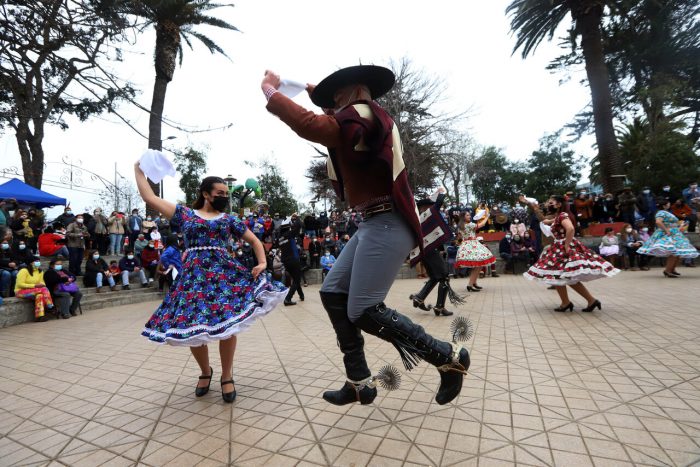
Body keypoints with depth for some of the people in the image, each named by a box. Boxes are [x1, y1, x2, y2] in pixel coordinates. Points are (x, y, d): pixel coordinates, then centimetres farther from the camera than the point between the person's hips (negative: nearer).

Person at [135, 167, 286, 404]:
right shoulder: (184, 214, 12)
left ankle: (226, 376, 15)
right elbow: (150, 198, 12)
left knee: (227, 323, -6)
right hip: (194, 276, 1)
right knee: (191, 327, 1)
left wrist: (262, 262, -3)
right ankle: (205, 371, 29)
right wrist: (138, 170, 16)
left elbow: (255, 241, 14)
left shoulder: (229, 220, 12)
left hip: (224, 274, 0)